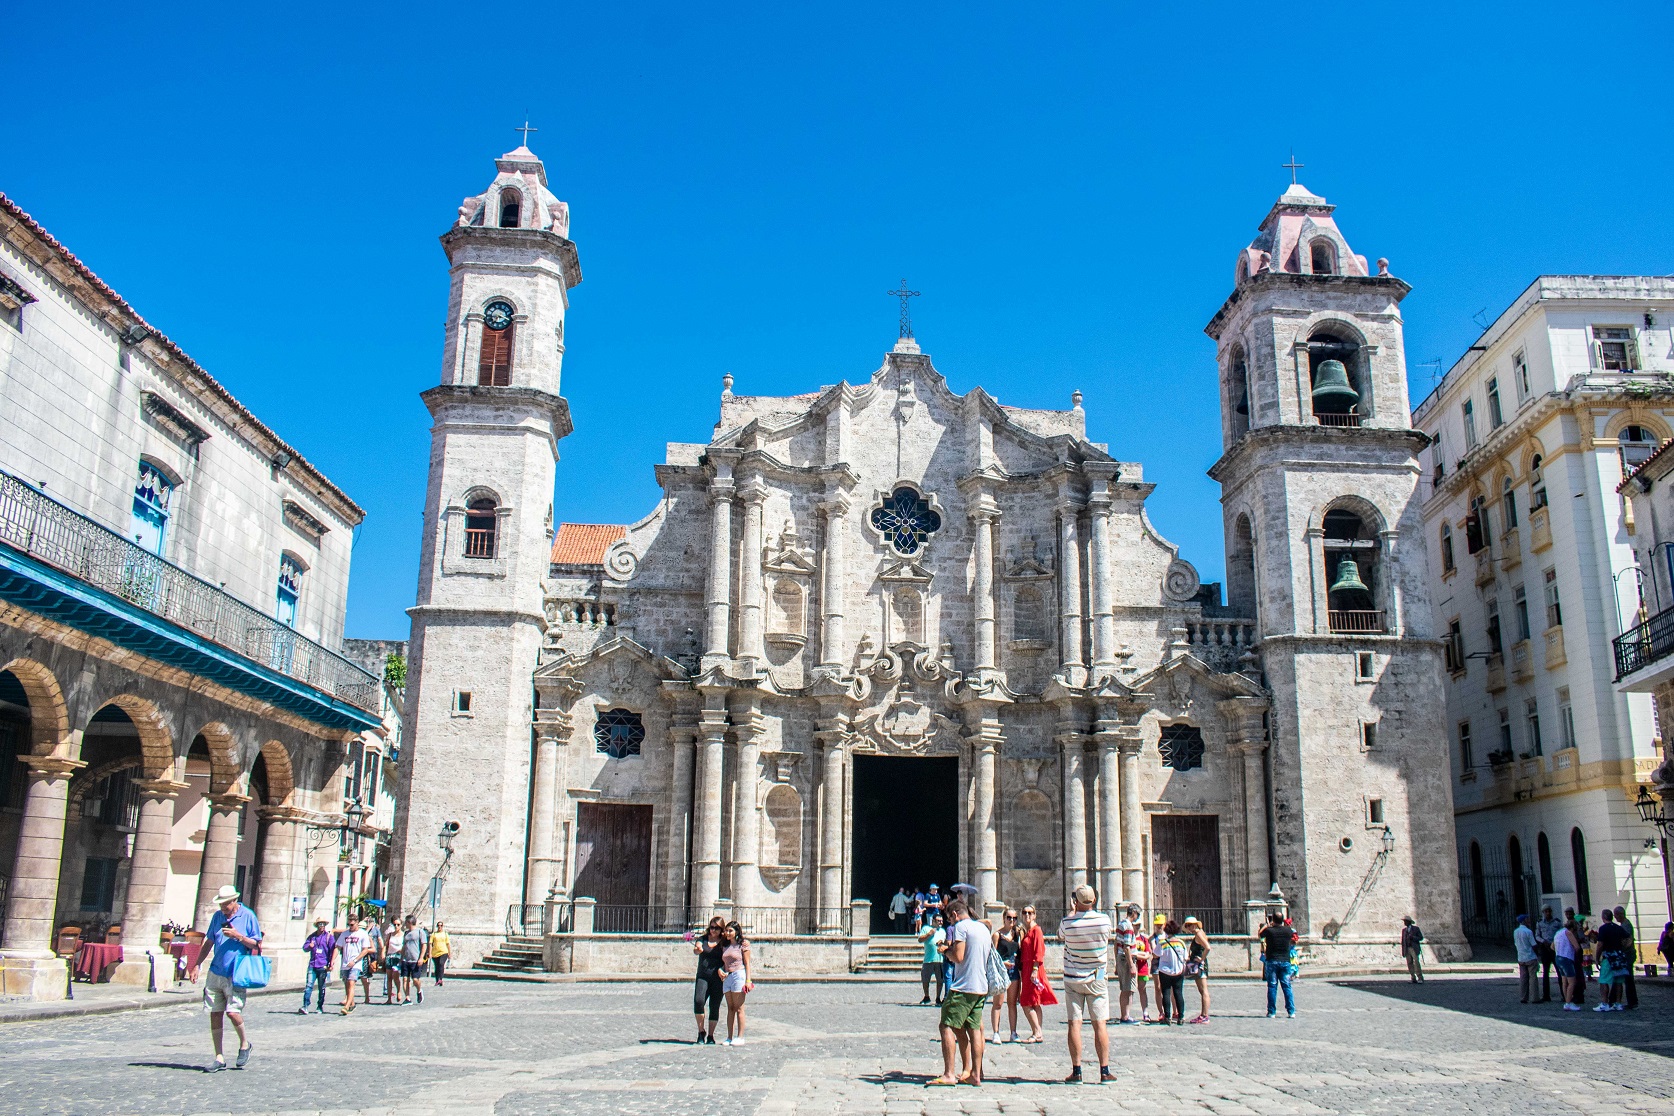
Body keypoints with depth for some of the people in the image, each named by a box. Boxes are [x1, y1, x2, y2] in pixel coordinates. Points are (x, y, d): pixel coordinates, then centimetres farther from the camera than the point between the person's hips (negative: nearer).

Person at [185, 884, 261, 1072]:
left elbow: (257, 944, -2)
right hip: (215, 972, 5)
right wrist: (196, 966, 12)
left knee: (232, 1012, -14)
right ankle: (219, 1058, 12)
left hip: (236, 975, -5)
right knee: (215, 1014, 4)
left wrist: (238, 936, -15)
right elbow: (208, 943, 17)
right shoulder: (217, 916, 10)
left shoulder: (248, 916, -3)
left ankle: (244, 1044, 14)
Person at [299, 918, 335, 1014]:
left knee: (322, 987, 6)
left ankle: (320, 1007, 16)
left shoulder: (329, 936, 1)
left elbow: (333, 950, -1)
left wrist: (331, 964, -8)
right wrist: (309, 946, -13)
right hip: (312, 965, 2)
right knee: (308, 986, -10)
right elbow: (304, 947, 11)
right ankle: (305, 1007, -13)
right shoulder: (312, 936, 12)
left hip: (323, 966, -2)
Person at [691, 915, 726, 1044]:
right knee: (698, 1001, -18)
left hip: (717, 979, 0)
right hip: (702, 977, 1)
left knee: (714, 1007, 1)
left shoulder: (724, 943, 6)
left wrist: (721, 969, -18)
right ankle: (701, 1032, -1)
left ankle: (710, 1035, 13)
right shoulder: (703, 939, 10)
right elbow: (696, 949, -9)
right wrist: (697, 949, -32)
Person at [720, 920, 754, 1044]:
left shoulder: (743, 945, 0)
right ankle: (729, 1037, 8)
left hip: (739, 975, -6)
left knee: (739, 1008, -4)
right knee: (730, 1008, 6)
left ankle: (740, 1037, -2)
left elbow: (747, 963, -2)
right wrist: (720, 970, 0)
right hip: (727, 977, 6)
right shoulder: (724, 946, 16)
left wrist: (748, 980, -9)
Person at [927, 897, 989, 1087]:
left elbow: (958, 957, -15)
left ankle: (949, 1074, -12)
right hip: (981, 987, 8)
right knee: (974, 1030, 10)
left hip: (963, 987, -8)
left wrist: (946, 950, 3)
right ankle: (975, 1074, 8)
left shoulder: (960, 926, -8)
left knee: (946, 1027, -6)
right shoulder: (983, 928, 17)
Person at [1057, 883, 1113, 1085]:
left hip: (1073, 979, -1)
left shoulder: (1068, 922, -12)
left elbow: (1060, 937, 10)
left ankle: (1076, 1070, 0)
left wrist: (1071, 914, 19)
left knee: (1075, 1024, 2)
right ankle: (1104, 1071, 2)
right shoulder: (1104, 919, -10)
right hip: (1096, 978, 1)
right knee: (1099, 1024, 3)